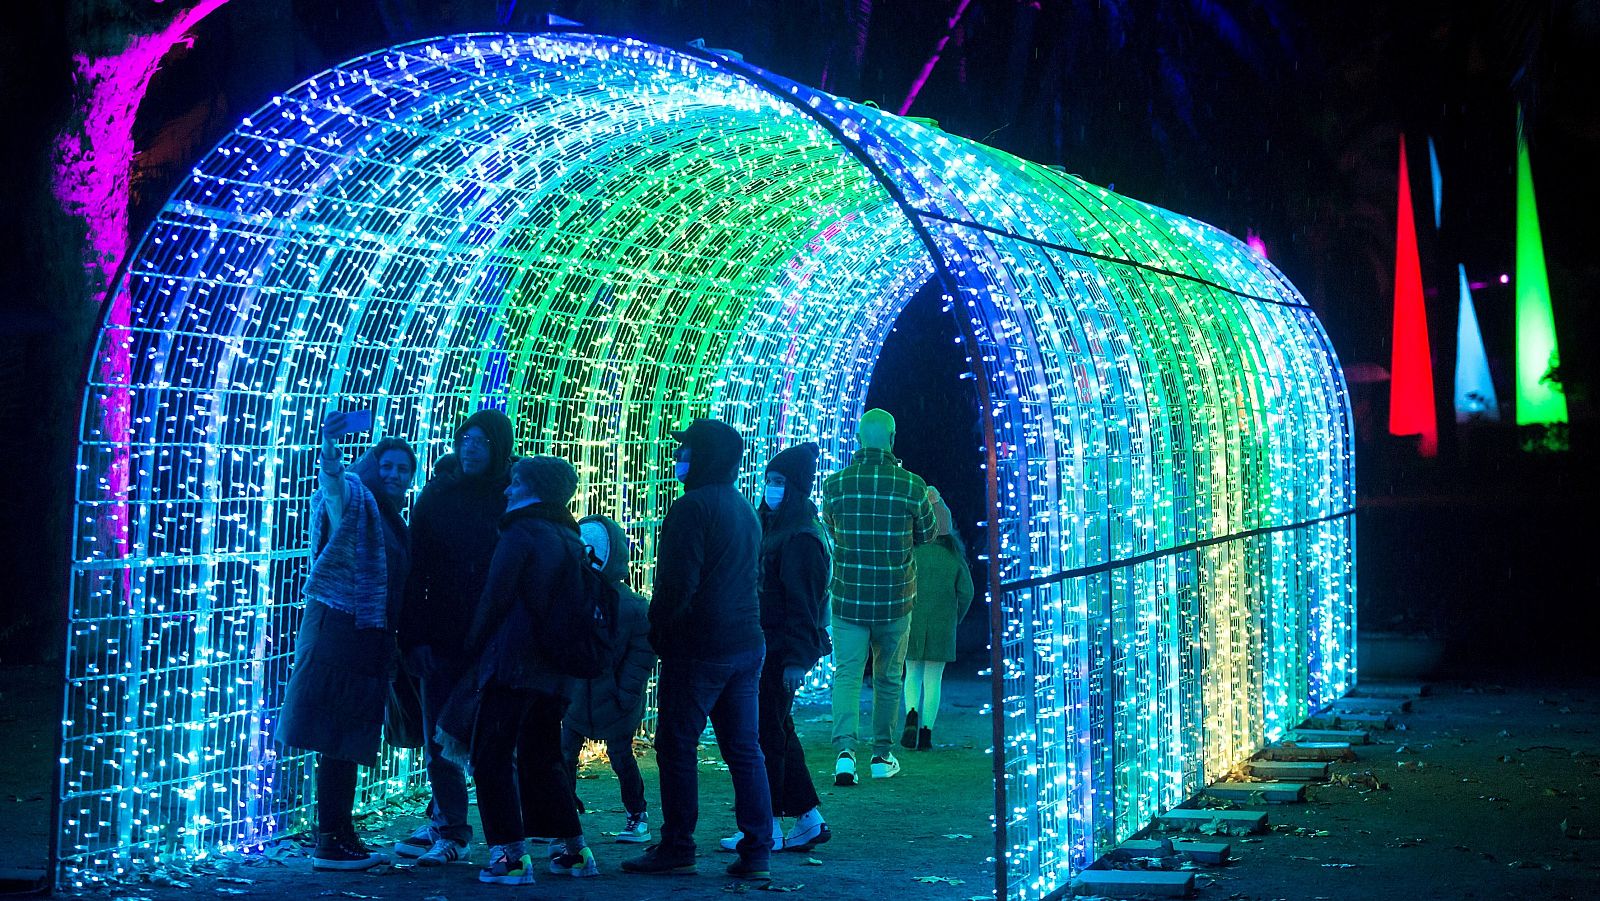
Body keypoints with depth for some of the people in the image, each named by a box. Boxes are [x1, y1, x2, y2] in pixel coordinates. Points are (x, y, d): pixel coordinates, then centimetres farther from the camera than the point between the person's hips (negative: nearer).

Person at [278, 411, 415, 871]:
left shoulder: (390, 519, 19)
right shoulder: (353, 495, -6)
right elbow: (332, 479, -31)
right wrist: (329, 447, -51)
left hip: (370, 635, 9)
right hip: (340, 626, -9)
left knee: (350, 740, 12)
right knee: (336, 738, -8)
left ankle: (343, 836, 18)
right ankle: (329, 843, -6)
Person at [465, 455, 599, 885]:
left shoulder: (520, 534, -8)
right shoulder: (571, 540, 15)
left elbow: (496, 596, -11)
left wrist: (474, 643, 1)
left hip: (512, 663, -8)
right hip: (555, 670, 8)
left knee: (493, 756, -5)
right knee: (542, 759, 17)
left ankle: (511, 853, -12)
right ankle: (573, 849, 18)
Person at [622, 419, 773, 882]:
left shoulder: (693, 508, -13)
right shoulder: (745, 509, 15)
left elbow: (677, 584, -18)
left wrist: (657, 632, -7)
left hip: (697, 648, -8)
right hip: (747, 646, 8)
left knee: (677, 746, 0)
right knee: (744, 749, 7)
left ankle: (676, 848, 3)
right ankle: (757, 852, 6)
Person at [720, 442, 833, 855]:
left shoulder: (801, 539, -15)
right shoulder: (771, 529, 15)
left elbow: (802, 604, -18)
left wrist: (796, 660, -21)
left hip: (782, 651, -10)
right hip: (766, 647, 10)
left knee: (767, 734, -6)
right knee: (777, 732, 13)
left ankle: (768, 829, 1)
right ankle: (809, 819, 19)